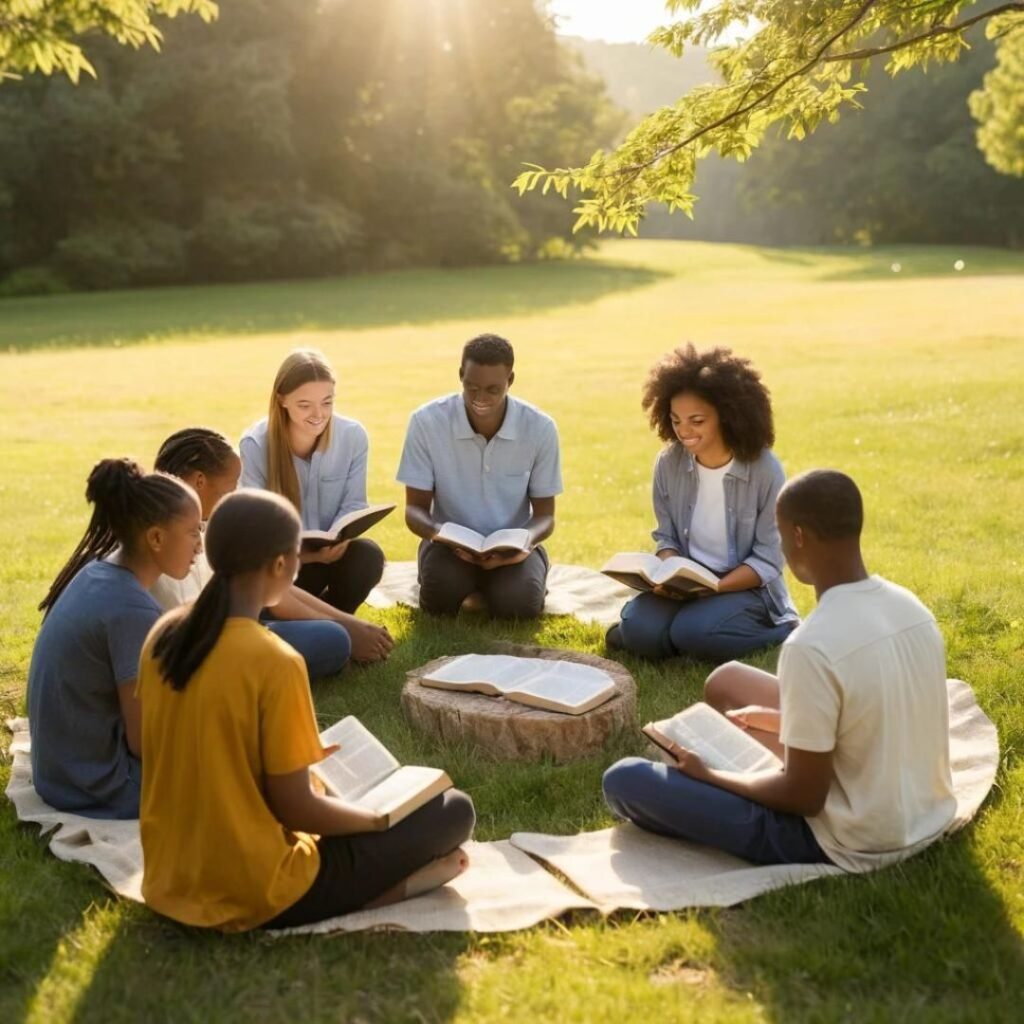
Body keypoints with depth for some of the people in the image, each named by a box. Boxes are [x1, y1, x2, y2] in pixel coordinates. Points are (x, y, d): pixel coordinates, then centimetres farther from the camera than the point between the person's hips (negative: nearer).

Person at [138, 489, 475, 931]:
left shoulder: (163, 635, -1)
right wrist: (382, 819, -1)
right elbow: (295, 809, -17)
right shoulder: (275, 662, -22)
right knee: (454, 811, 2)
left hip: (169, 877, 7)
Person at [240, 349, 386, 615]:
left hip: (333, 551, 2)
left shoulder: (354, 436, -11)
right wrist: (302, 553, -36)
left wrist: (339, 539, -28)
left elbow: (353, 505, -4)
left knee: (368, 557, -30)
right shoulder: (255, 444, -17)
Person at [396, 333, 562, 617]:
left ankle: (491, 587, 9)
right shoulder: (427, 421, -14)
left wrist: (527, 540, -28)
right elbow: (415, 508, -7)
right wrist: (437, 532, -32)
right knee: (439, 596, -32)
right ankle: (471, 587, 6)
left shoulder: (540, 428, -12)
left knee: (518, 603, -29)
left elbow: (545, 514, -3)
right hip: (451, 540, 0)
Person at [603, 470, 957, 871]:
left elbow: (805, 798, -21)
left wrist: (707, 775, -5)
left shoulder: (812, 646, -28)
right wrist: (782, 722, 20)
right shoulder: (910, 606, -3)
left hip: (855, 843, -8)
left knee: (624, 779, -8)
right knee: (727, 681, 18)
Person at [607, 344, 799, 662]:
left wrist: (715, 587, -27)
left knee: (694, 633, -30)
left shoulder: (765, 469, -15)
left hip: (746, 588, -3)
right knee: (639, 631, -25)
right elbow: (666, 536, 6)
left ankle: (780, 631, -5)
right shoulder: (668, 462, -4)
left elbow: (768, 560, -13)